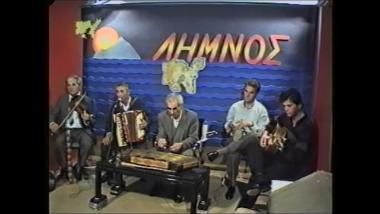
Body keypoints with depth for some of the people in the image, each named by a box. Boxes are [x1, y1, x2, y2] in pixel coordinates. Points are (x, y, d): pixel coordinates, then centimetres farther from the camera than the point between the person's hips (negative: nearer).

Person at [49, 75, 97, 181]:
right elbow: (53, 114, 6)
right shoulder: (62, 99, 13)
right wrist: (52, 123, -17)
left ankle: (79, 167, -5)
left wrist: (87, 119, -25)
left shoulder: (88, 101, 4)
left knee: (87, 142, -32)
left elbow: (92, 122, 0)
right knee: (59, 141, -30)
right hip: (65, 129, 2)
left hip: (82, 130, -2)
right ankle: (64, 167, -5)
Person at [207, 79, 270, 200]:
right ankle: (231, 184, -17)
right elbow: (227, 126, 13)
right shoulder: (235, 106, 9)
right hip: (236, 139, 1)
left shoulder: (261, 109, 1)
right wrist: (231, 126, -10)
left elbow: (263, 131, -4)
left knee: (253, 136, -39)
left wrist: (251, 124, -18)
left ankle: (220, 152, -35)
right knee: (233, 154, -35)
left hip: (252, 141, -1)